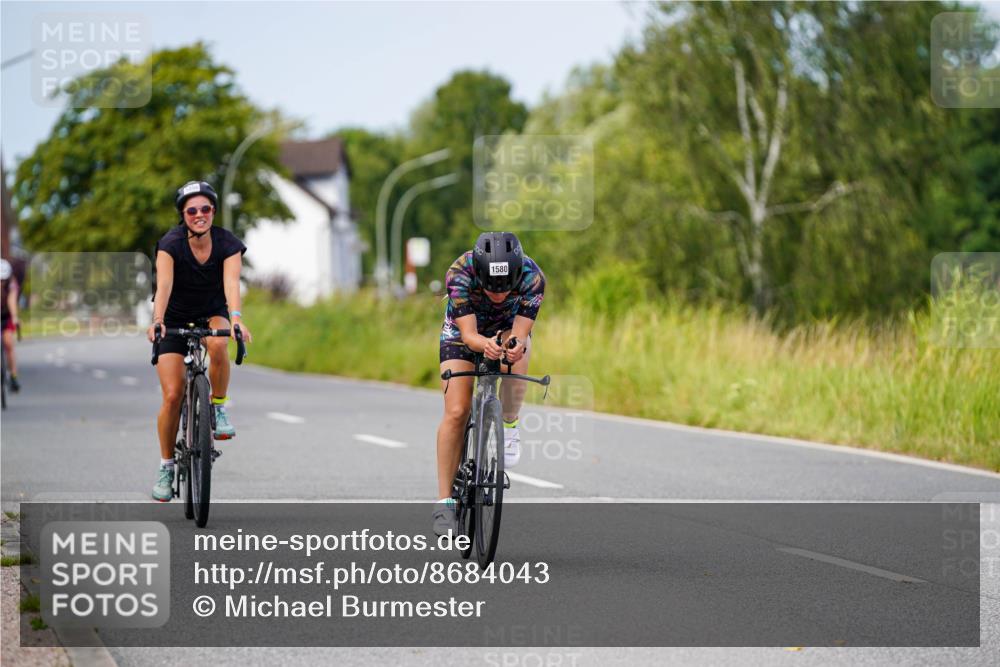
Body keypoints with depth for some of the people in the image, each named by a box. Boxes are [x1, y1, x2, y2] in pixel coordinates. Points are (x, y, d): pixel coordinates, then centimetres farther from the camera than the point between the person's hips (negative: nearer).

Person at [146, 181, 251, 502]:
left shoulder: (227, 244, -18)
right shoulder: (170, 244, -21)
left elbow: (231, 283, -32)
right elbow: (164, 285, -35)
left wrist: (236, 318, -50)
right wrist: (156, 322, -52)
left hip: (212, 313, 1)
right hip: (175, 318, -1)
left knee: (218, 344, -37)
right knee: (172, 395, -10)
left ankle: (219, 408, -15)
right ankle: (166, 467, 6)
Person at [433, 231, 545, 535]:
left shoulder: (533, 277, -32)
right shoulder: (459, 274, -35)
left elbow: (520, 332, -33)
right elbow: (468, 334, -37)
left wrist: (515, 347, -57)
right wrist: (484, 345, -59)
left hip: (509, 330, 1)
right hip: (462, 332, -1)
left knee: (517, 355, -36)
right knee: (456, 412, -16)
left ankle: (509, 425, -12)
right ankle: (444, 501, -8)